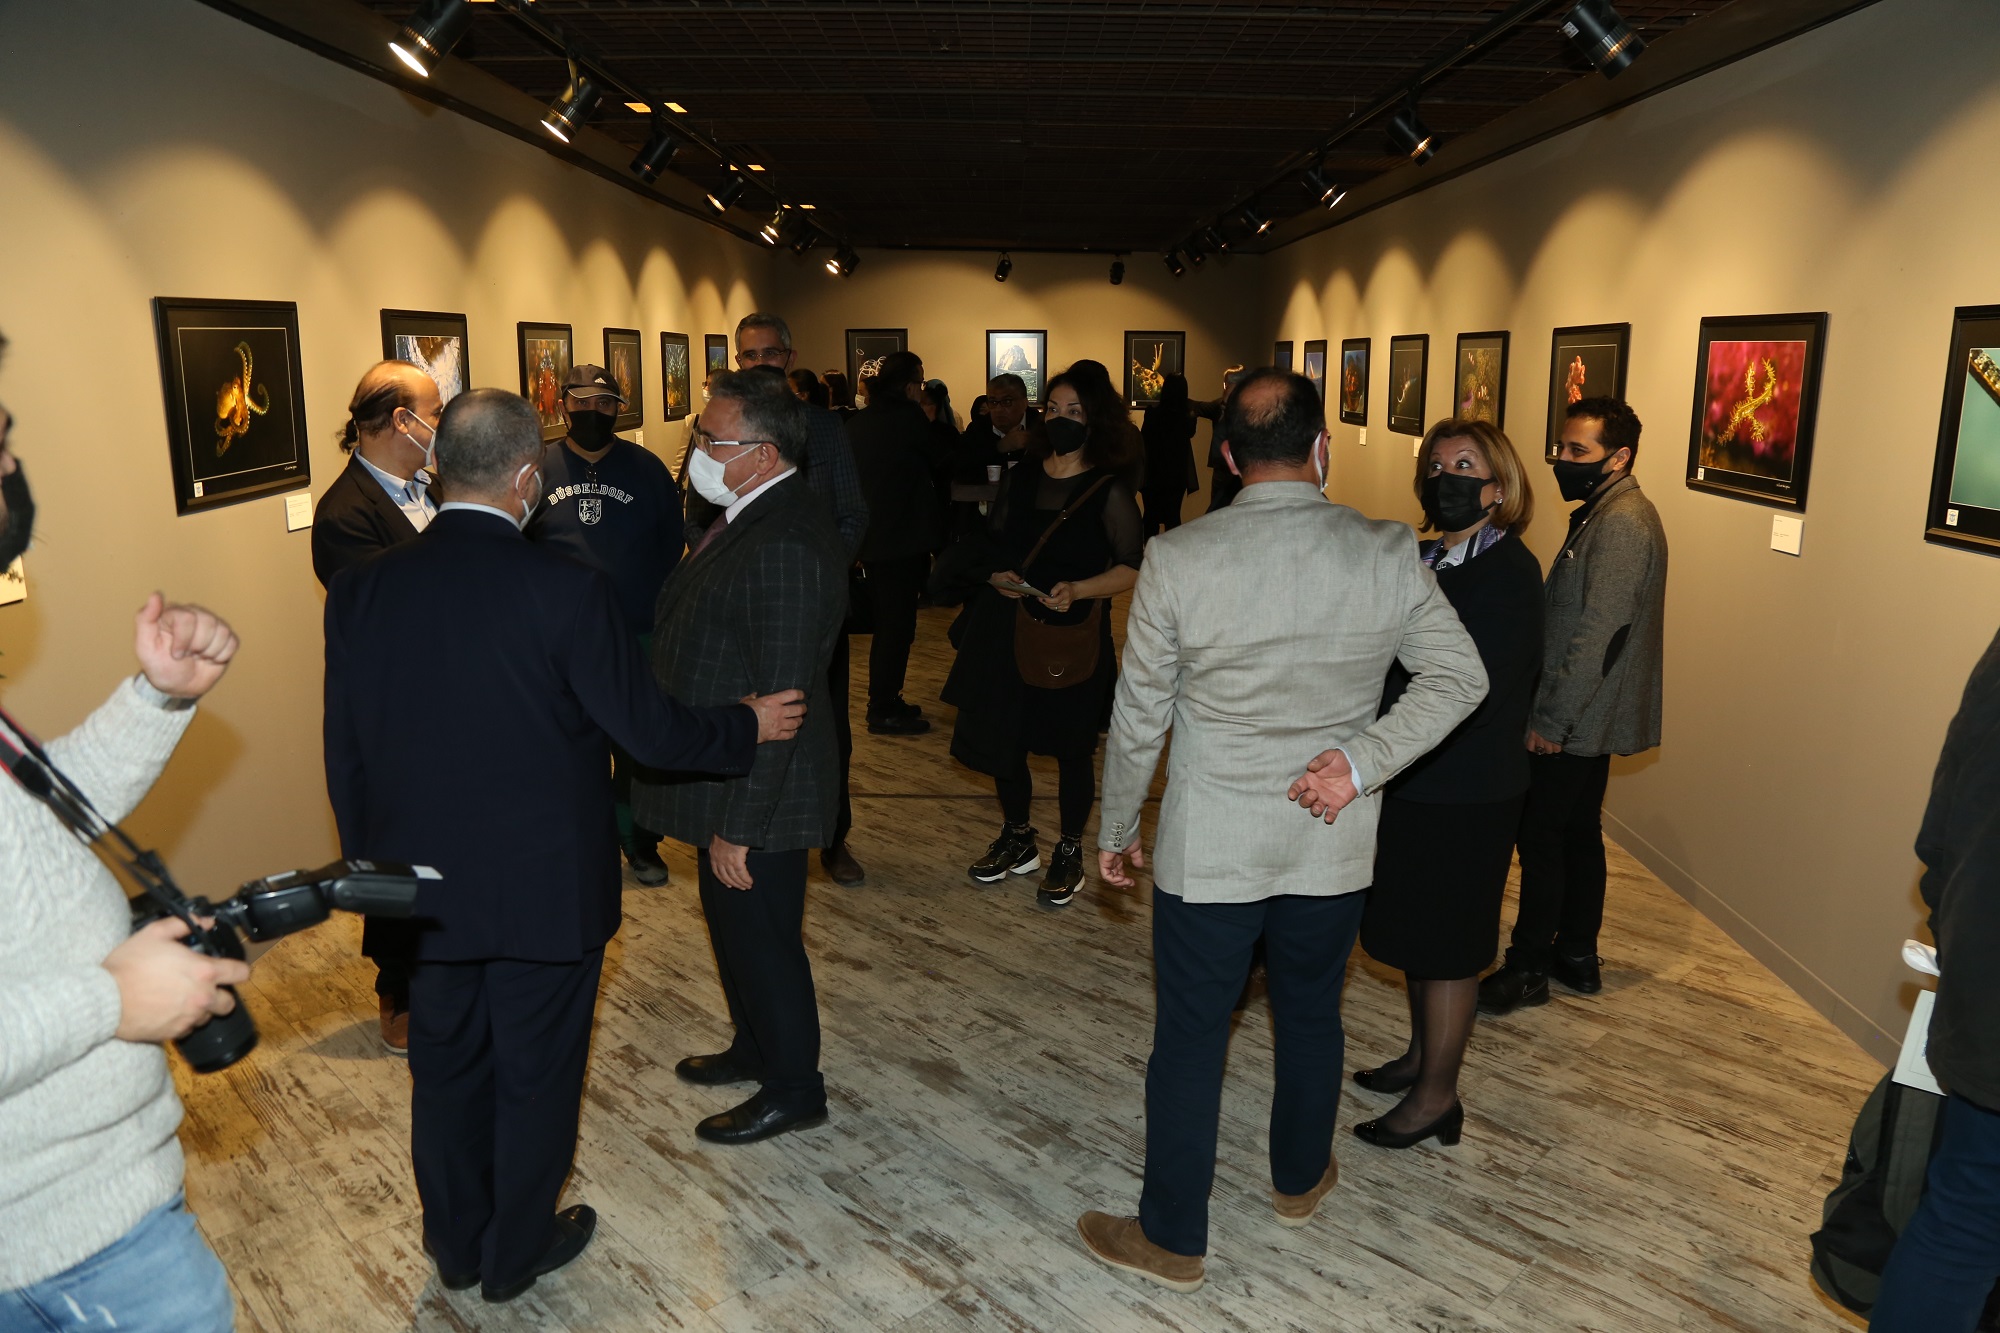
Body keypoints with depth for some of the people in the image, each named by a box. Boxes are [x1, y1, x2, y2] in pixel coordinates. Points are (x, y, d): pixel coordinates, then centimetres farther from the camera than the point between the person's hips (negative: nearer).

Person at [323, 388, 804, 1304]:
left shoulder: (361, 589, -7)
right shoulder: (565, 590, -21)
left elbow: (344, 750, 1)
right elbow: (646, 729, -15)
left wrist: (369, 859, 16)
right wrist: (748, 727, 2)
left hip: (423, 888, 4)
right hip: (545, 887, -4)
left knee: (446, 1066, 22)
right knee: (535, 1074, 16)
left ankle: (455, 1244, 41)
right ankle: (517, 1253, 34)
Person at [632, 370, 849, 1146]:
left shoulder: (785, 546, -27)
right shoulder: (751, 517, 6)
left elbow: (780, 701, -27)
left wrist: (739, 826, -23)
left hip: (756, 794, -10)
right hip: (723, 777, 10)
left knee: (761, 938, 7)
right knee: (733, 926, 24)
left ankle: (794, 1090, 28)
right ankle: (754, 1050, 45)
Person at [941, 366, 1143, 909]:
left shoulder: (1109, 491, -7)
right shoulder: (1020, 478, 8)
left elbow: (1135, 569, -9)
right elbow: (993, 545, 16)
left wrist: (1079, 589, -22)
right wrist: (996, 575, -5)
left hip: (1073, 634, -4)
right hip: (1008, 627, 5)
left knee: (1071, 747, 6)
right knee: (1001, 736, 10)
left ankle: (1069, 854, 25)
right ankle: (1018, 840, 31)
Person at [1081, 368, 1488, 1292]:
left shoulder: (1176, 559, -15)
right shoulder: (1388, 554, -9)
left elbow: (1139, 718, -7)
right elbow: (1460, 677, -4)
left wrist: (1115, 829, 5)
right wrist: (1363, 760, -9)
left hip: (1208, 851, -2)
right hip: (1332, 847, 3)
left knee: (1190, 1039, 11)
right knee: (1311, 1016, 24)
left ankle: (1171, 1239, 27)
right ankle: (1299, 1181, 47)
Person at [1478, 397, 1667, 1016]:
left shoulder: (1622, 524, -20)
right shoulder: (1606, 513, 13)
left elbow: (1597, 635, -25)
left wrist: (1551, 720, -21)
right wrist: (1553, 712, 18)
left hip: (1578, 723, -10)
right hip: (1588, 719, 10)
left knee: (1541, 836, -1)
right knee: (1579, 832, 16)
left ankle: (1529, 967, 10)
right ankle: (1577, 957, 28)